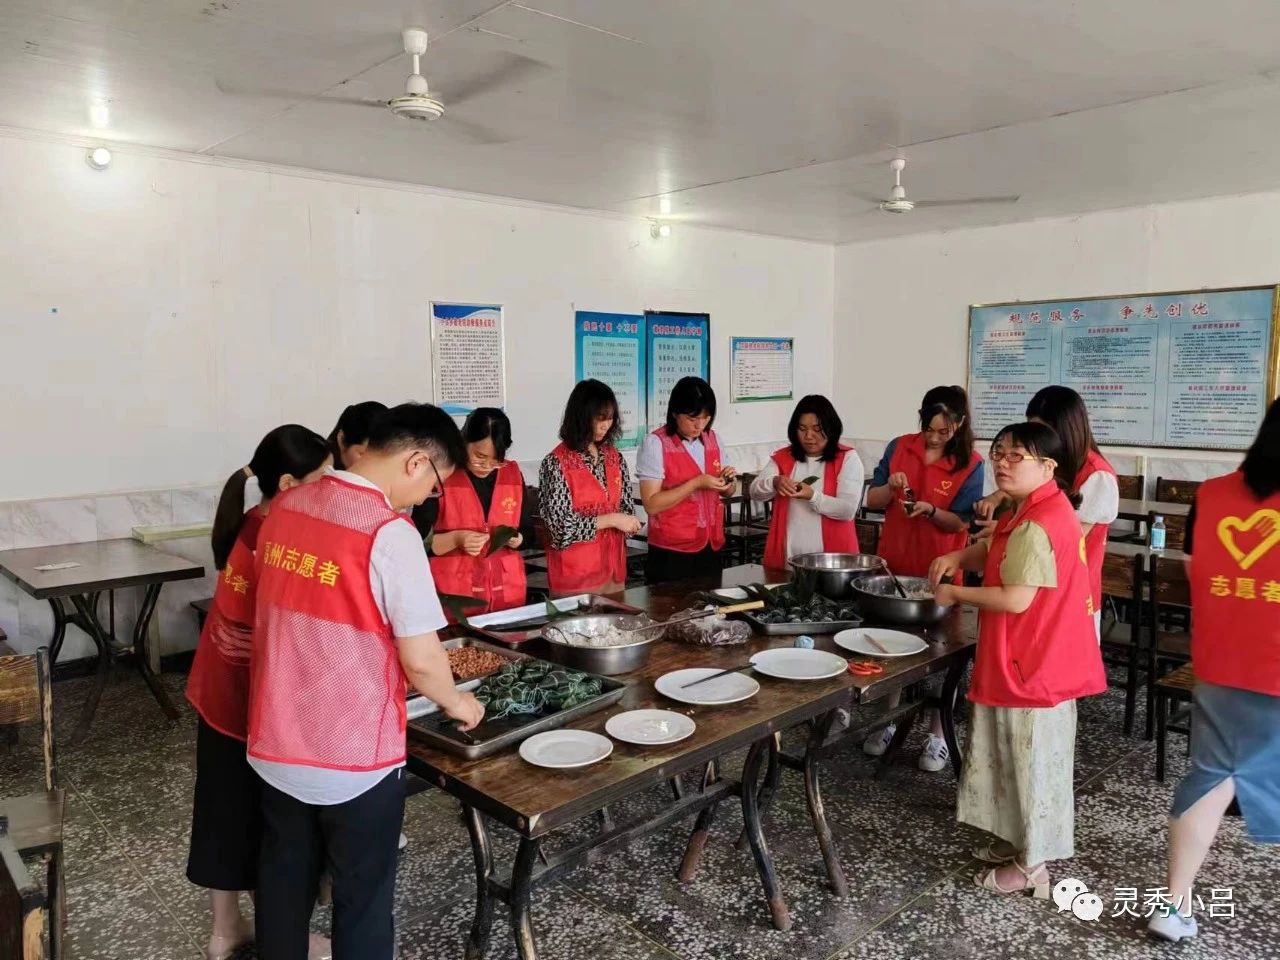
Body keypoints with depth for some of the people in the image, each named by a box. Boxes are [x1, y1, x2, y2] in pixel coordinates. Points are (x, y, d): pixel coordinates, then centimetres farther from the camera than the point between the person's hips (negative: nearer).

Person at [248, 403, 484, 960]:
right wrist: (455, 702, 1)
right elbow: (420, 661, -20)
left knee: (284, 881, 24)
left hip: (276, 744, 7)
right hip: (353, 756, -6)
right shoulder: (389, 532, -22)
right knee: (362, 897, 14)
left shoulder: (286, 507, 0)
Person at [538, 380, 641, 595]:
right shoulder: (557, 463, -13)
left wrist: (627, 523, -8)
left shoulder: (614, 457, 6)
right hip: (575, 571, -6)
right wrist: (611, 520, -16)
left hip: (613, 565, 6)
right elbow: (562, 525, -16)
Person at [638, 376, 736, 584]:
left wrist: (727, 482, -5)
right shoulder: (655, 444, -11)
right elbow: (651, 504, -16)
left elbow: (727, 493, 18)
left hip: (712, 548, 6)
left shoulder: (712, 438, 8)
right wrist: (696, 483, -22)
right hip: (671, 553, -6)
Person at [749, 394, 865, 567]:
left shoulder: (847, 458, -2)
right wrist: (774, 482, -24)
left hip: (831, 555, -3)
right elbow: (754, 492, -4)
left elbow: (848, 509, -11)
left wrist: (812, 496, -25)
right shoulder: (782, 457, 8)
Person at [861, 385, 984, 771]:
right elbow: (872, 501, 0)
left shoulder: (970, 464, -9)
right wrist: (890, 487, -20)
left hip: (939, 570, -3)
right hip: (894, 563, 3)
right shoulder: (899, 448, -2)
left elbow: (960, 522, -10)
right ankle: (890, 721, 29)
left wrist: (929, 509, -28)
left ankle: (937, 736, 19)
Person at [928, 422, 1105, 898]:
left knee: (1032, 761, 3)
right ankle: (1020, 841, 36)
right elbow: (997, 553, 21)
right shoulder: (1034, 512, 10)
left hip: (1033, 662, -10)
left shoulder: (1036, 525, -24)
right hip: (1032, 657, 10)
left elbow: (1015, 599, -27)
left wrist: (955, 593, -14)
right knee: (1021, 757, 21)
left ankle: (1031, 865, 18)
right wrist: (958, 557, 1)